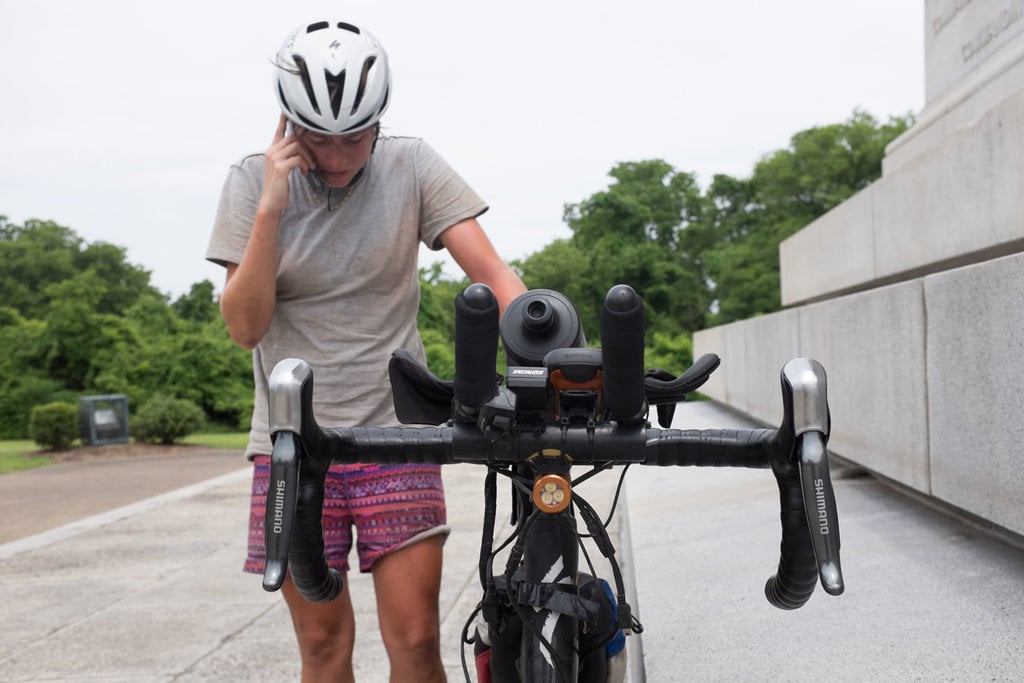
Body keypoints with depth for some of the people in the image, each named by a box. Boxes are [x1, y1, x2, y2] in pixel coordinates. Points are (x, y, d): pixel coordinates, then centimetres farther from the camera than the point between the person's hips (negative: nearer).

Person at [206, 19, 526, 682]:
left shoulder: (412, 167, -2)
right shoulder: (253, 181, 0)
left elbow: (492, 271, -10)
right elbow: (245, 324, -7)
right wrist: (271, 208, -16)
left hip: (396, 435, 0)